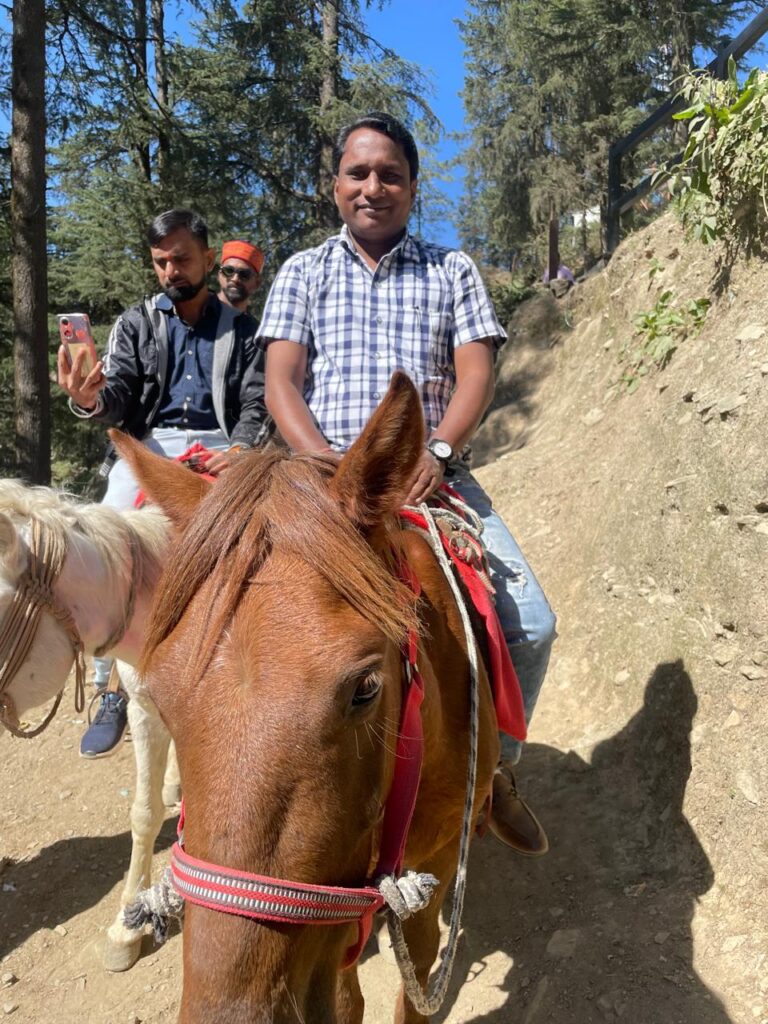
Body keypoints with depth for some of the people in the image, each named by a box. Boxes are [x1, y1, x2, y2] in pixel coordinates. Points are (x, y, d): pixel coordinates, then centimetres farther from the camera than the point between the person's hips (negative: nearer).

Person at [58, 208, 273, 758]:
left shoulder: (241, 328, 11)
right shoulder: (136, 323, 14)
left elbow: (257, 402, 3)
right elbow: (119, 394, 2)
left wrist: (239, 450, -18)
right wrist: (90, 398, -24)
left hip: (221, 447, -1)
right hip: (147, 444, 1)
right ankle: (111, 689, -5)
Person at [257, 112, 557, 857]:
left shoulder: (452, 270, 15)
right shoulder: (303, 272, 13)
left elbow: (476, 372, 3)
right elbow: (280, 382, 2)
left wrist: (437, 453, -17)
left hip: (430, 472, 1)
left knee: (530, 625, -13)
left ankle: (494, 766, 15)